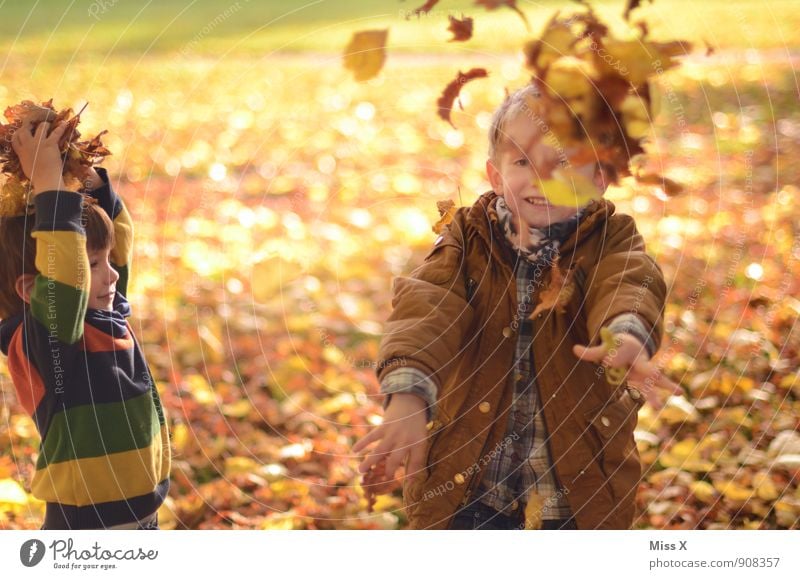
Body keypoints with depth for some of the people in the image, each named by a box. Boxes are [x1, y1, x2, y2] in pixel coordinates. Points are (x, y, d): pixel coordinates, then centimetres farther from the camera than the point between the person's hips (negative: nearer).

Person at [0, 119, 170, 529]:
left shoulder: (107, 316, 4)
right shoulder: (39, 336, -19)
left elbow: (117, 231, 17)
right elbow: (64, 269, -39)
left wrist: (84, 172, 3)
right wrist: (47, 181, -32)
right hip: (86, 531, -9)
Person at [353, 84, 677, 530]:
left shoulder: (610, 241, -5)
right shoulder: (470, 239, -3)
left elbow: (630, 285, -28)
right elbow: (427, 308, -20)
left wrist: (628, 335, -54)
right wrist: (408, 395, -41)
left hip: (579, 486, 0)